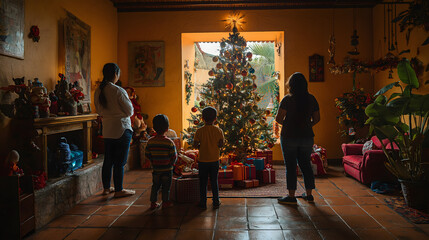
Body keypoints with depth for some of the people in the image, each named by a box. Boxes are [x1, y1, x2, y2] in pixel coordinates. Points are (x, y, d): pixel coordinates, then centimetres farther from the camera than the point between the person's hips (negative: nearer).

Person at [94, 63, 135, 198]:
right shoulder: (119, 91, -17)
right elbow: (130, 111, -11)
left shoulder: (98, 91, 4)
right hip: (122, 129, -7)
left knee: (108, 160, 15)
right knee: (120, 162, 2)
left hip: (107, 130, 7)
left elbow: (99, 111, 14)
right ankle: (119, 190, 10)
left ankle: (106, 188, 26)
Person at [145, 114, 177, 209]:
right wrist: (171, 163, 6)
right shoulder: (169, 142, -16)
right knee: (166, 187, 10)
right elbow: (174, 156, -13)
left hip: (155, 169, 3)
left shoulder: (150, 141, -7)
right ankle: (165, 202, 19)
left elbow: (147, 154, 0)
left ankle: (153, 203, 22)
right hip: (167, 169, -3)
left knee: (155, 186, 17)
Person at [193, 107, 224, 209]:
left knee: (203, 182, 10)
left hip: (203, 160, -1)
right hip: (215, 160, 2)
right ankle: (216, 202, 20)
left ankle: (203, 203, 16)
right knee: (214, 182, 14)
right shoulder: (219, 130, -6)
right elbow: (221, 144, -6)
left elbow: (195, 145, -10)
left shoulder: (199, 131, -10)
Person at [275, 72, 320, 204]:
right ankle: (309, 194, 23)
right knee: (306, 165, 15)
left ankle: (291, 196, 8)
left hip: (289, 137, -4)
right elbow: (317, 118, 7)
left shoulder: (287, 99, -11)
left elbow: (278, 118, -13)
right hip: (307, 136, 4)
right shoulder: (311, 99, 2)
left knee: (290, 166, 3)